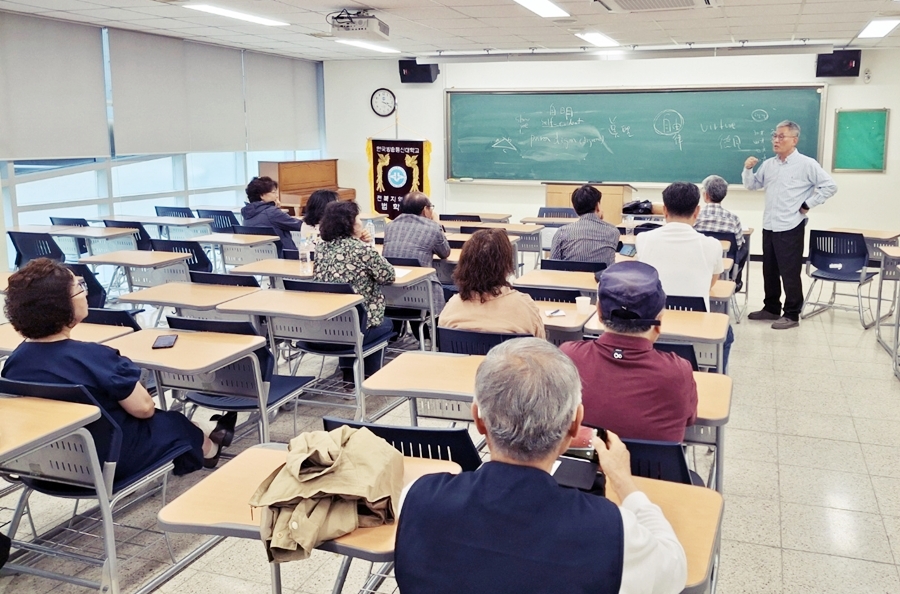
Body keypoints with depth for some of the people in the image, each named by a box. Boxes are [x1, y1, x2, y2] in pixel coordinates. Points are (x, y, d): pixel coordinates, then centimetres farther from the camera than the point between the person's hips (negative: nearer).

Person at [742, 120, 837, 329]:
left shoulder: (806, 164, -7)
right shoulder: (768, 164, 10)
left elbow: (830, 186, -8)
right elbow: (752, 185, 17)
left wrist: (807, 204, -9)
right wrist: (748, 169, -2)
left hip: (790, 227, -6)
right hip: (769, 226, 6)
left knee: (790, 273, -2)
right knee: (769, 271, 13)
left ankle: (792, 314, 6)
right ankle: (771, 308, 25)